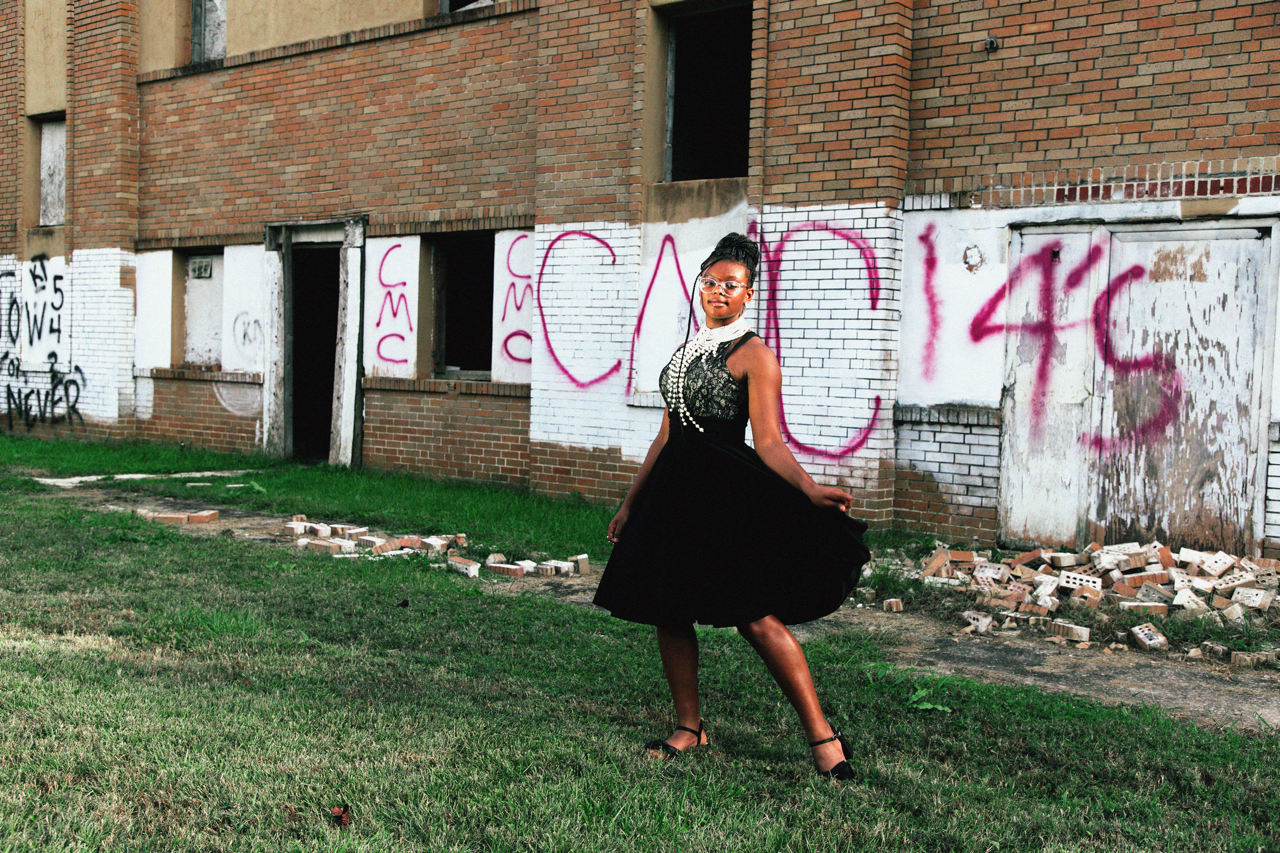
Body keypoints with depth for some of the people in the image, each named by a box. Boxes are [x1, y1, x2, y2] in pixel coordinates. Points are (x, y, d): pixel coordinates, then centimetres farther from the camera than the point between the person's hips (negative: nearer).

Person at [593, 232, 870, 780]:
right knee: (668, 612, 8)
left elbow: (768, 441, -11)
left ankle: (822, 736, -5)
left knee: (758, 617, -12)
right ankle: (689, 726, 23)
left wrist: (810, 489, -28)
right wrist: (631, 503, 22)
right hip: (675, 490, 7)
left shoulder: (754, 355, -4)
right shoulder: (688, 351, 17)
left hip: (728, 492, -7)